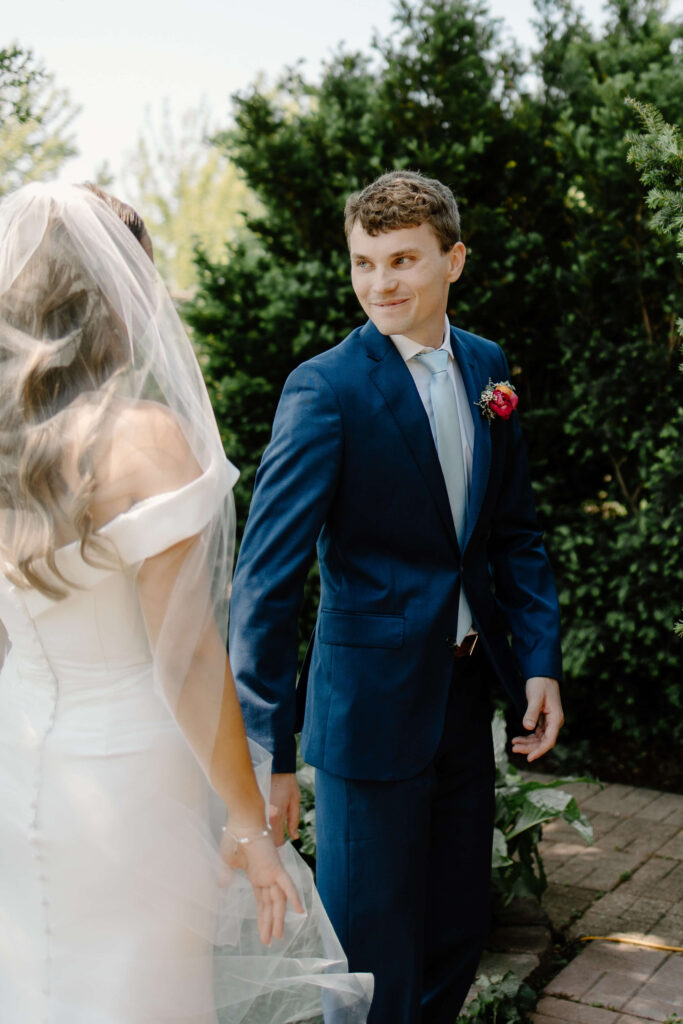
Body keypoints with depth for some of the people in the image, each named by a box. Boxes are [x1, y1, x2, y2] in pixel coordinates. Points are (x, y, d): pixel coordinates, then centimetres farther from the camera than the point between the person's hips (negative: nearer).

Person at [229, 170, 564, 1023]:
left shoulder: (486, 367, 5)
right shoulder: (326, 390, -15)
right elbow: (267, 576, -20)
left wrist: (539, 660, 3)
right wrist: (269, 752, -23)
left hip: (466, 692, 6)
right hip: (372, 705, -6)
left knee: (458, 931, 20)